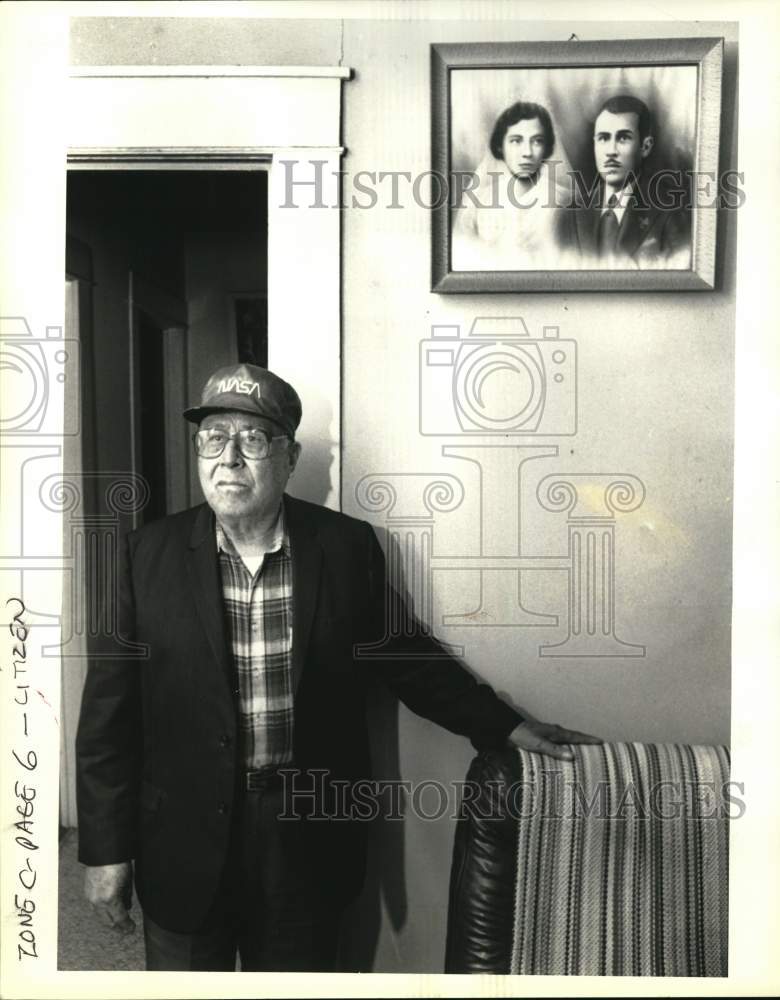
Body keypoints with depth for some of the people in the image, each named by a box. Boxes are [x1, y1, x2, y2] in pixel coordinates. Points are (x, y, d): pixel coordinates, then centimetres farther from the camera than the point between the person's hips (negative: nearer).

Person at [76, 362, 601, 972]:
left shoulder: (348, 546, -7)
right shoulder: (151, 554, -7)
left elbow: (406, 652, 3)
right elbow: (110, 709, -3)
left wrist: (506, 725, 1)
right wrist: (106, 848, -3)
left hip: (309, 844, 0)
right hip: (184, 844, 0)